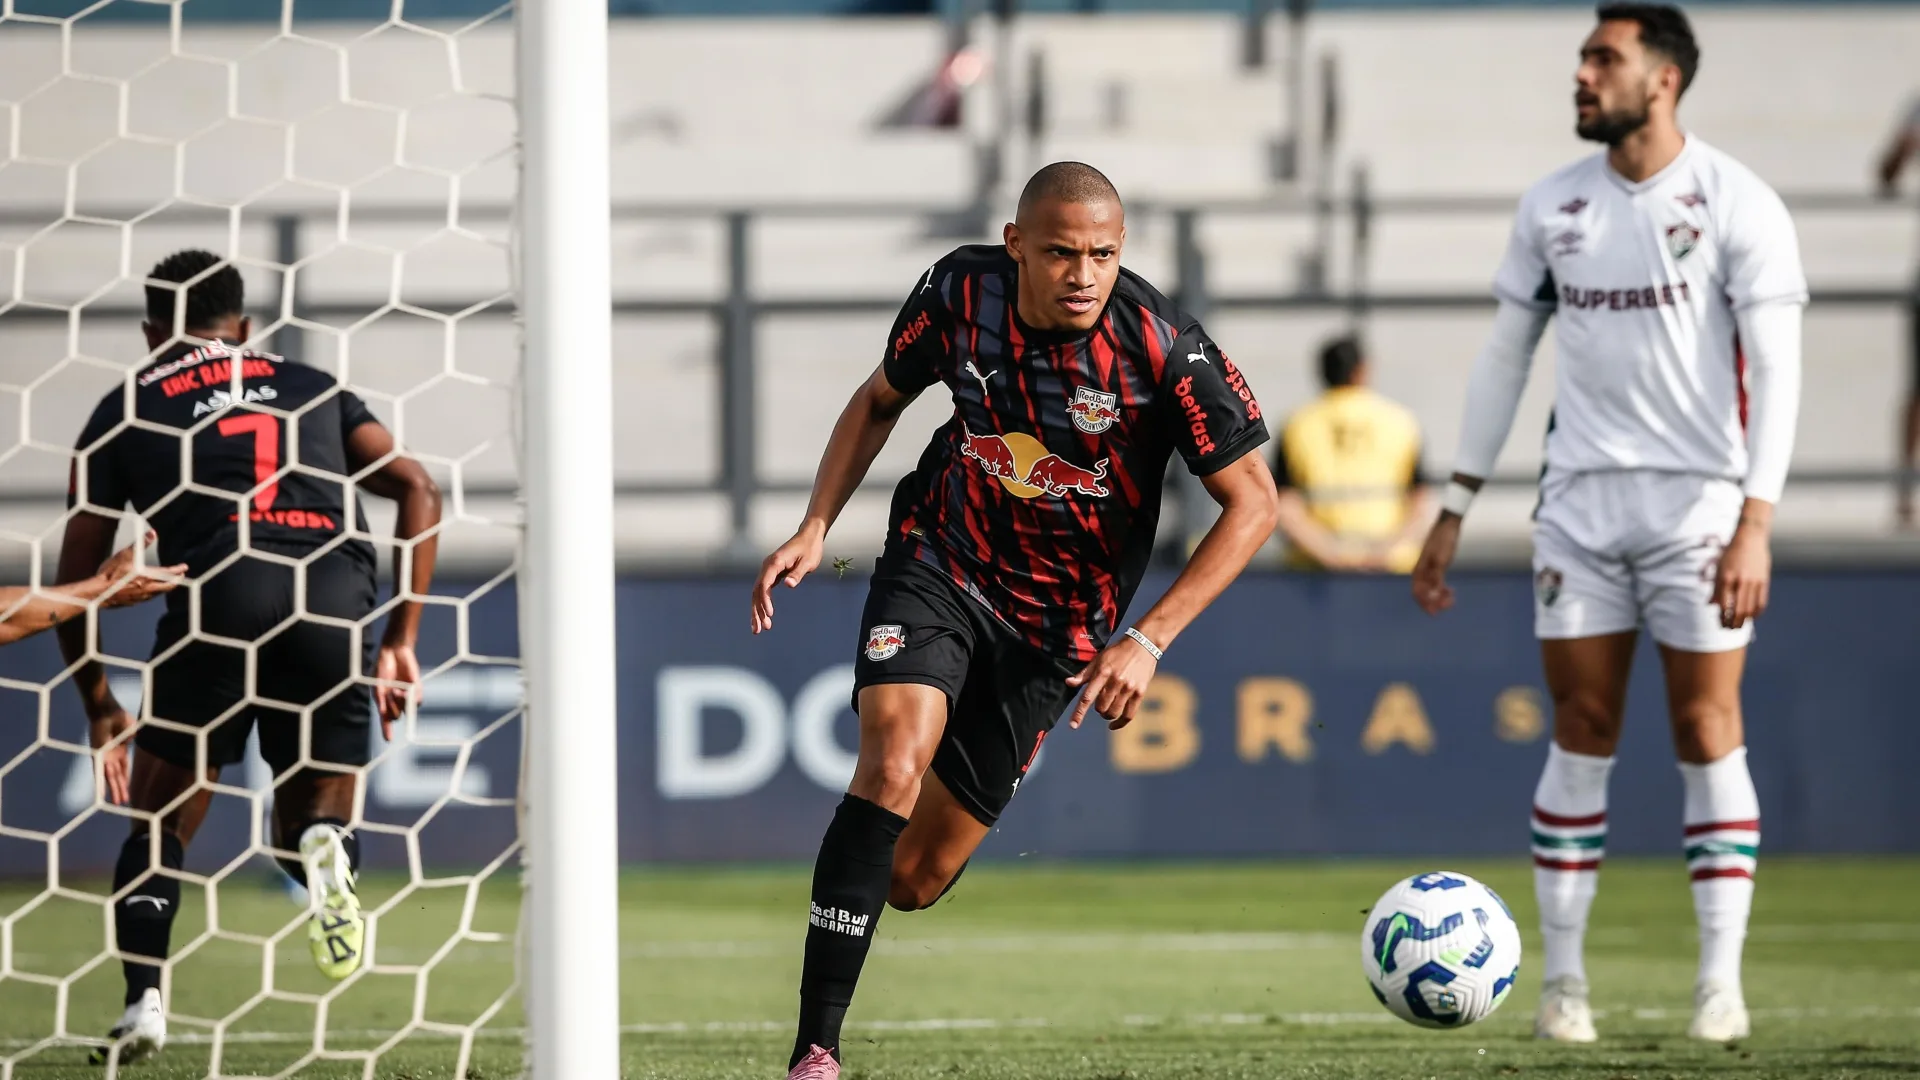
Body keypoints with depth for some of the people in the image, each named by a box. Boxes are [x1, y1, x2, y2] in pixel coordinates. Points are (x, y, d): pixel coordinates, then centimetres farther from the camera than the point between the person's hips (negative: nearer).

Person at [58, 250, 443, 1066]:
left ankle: (142, 1003, -1)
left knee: (159, 827, 16)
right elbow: (418, 490, 14)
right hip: (337, 602, 2)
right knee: (310, 826, 17)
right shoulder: (309, 387, 26)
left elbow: (75, 576, 18)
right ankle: (324, 845, -19)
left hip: (219, 600, -2)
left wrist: (97, 703, 30)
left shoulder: (128, 409, 20)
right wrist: (400, 643, 15)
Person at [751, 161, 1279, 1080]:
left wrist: (1148, 640, -22)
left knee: (913, 881, 1)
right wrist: (814, 529, -4)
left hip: (1056, 625, 0)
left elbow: (1252, 502, -15)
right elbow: (881, 398, 8)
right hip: (937, 564, 0)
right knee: (894, 762, -28)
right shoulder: (959, 293, -13)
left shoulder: (1164, 350, -22)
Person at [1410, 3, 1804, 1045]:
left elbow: (1776, 369, -9)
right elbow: (1504, 357, 15)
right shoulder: (1552, 207, 8)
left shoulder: (1738, 204, -6)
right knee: (1582, 734, 2)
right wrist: (1453, 511, 11)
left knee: (1708, 733, -3)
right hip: (1581, 497, 4)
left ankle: (1721, 979, 2)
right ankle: (1563, 977, 6)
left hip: (1699, 497, -4)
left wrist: (1756, 524, -18)